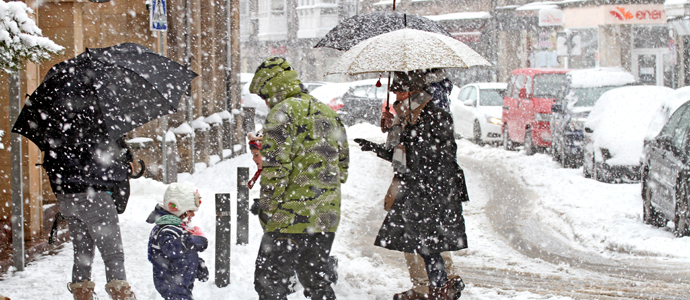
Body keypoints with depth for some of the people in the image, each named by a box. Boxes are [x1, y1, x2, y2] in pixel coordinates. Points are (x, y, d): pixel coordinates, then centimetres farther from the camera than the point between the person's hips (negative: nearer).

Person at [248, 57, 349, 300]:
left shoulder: (283, 112, -10)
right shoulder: (329, 114, 16)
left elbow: (275, 168, -17)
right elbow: (342, 166, 20)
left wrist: (267, 210, -8)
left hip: (292, 218, -8)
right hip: (327, 218, 8)